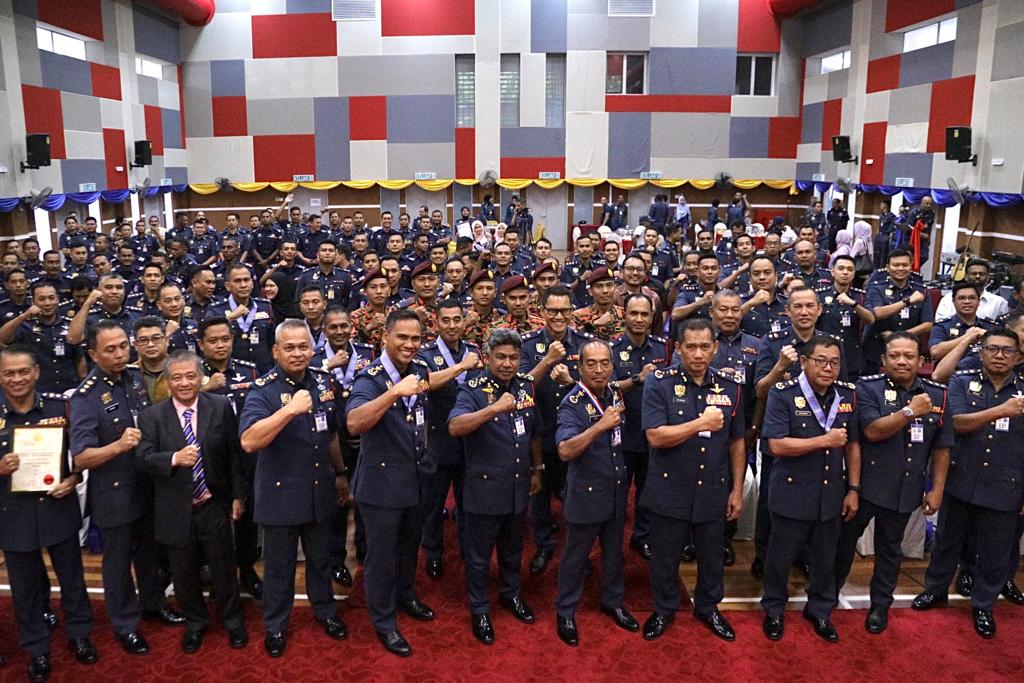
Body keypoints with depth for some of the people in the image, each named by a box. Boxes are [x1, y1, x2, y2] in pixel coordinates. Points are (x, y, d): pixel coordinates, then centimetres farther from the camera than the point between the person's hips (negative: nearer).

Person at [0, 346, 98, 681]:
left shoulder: (60, 407, -6)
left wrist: (74, 479, -14)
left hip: (58, 508, 0)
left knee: (72, 578, 16)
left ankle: (79, 635, 37)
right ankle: (37, 649, 34)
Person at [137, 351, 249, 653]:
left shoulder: (221, 407, -5)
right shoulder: (151, 416, -4)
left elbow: (235, 454, -1)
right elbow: (144, 457, -13)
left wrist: (239, 495, 0)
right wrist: (174, 458, -32)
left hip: (214, 506, -1)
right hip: (176, 511, 1)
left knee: (224, 569, 14)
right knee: (184, 572, 17)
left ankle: (233, 620, 37)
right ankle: (195, 622, 40)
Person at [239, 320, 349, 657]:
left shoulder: (323, 382, 0)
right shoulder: (263, 390, -17)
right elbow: (249, 441, -33)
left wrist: (340, 473, 18)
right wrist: (289, 410, -40)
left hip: (320, 492, 5)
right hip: (280, 495, -4)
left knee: (320, 558, 21)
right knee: (279, 566, 13)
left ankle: (324, 610, 42)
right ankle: (275, 625, 33)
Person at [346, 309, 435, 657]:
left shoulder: (421, 369, -1)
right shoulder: (370, 377, -21)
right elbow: (354, 423, -39)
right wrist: (395, 392, -46)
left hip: (417, 476, 6)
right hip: (381, 481, -6)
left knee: (410, 544, 25)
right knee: (381, 553, 9)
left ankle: (406, 595, 47)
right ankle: (384, 622, 26)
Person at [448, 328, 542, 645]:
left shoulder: (526, 387, 3)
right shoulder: (472, 390, -15)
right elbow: (455, 427, -34)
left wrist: (537, 469, 18)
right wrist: (494, 408, -43)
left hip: (518, 487, 5)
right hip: (484, 488, -5)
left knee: (513, 549, 23)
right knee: (479, 555, 10)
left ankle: (511, 593, 45)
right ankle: (479, 610, 28)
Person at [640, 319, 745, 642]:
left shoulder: (730, 388, -1)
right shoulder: (660, 383, -12)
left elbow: (736, 443, 6)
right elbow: (655, 436, -20)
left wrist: (737, 490, 4)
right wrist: (702, 424, -22)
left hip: (713, 491, 3)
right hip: (669, 491, -3)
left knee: (712, 556, 19)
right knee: (665, 557, 14)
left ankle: (708, 607, 42)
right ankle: (664, 609, 36)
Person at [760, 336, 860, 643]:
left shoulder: (847, 395, 1)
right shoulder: (783, 394, -15)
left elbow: (853, 445, 8)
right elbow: (777, 445, -21)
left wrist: (853, 489, 5)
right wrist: (825, 440, -21)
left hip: (832, 496, 4)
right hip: (792, 494, -4)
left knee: (825, 559, 18)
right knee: (781, 558, 12)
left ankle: (820, 610, 39)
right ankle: (774, 610, 33)